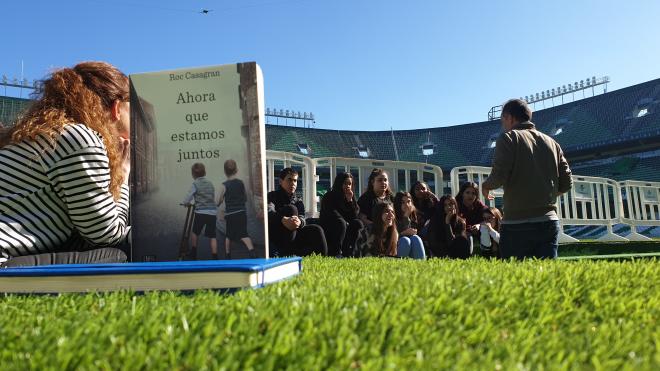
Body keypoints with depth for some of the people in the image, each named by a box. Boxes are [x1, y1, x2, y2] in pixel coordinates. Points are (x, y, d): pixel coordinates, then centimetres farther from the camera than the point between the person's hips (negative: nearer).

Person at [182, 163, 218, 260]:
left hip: (200, 212, -3)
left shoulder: (195, 184, -2)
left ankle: (193, 253, 28)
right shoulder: (210, 183, 13)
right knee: (212, 236, 4)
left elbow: (187, 199, -9)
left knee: (195, 232, 19)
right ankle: (215, 257, -4)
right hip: (212, 212, 3)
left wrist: (185, 203, 14)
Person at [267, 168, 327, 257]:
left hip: (293, 237, 5)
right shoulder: (272, 196, 2)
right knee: (291, 209, -25)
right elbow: (268, 212, -22)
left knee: (316, 230, -18)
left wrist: (299, 222, -34)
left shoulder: (298, 201, 15)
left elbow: (302, 218, -7)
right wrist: (284, 220, -44)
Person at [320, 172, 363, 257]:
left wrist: (350, 200, -15)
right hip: (328, 230, -5)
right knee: (341, 223, -32)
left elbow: (354, 216, -5)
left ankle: (348, 253, -16)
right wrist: (345, 222, -14)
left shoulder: (351, 196, 6)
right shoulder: (329, 197, -9)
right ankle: (336, 253, -29)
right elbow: (332, 216, -16)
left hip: (344, 228, 6)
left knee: (358, 223, -18)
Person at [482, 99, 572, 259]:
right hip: (549, 222, 5)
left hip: (517, 224, -5)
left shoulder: (508, 138, -2)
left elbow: (498, 176, -13)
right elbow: (566, 183, 12)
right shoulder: (551, 142, 15)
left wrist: (485, 185, 7)